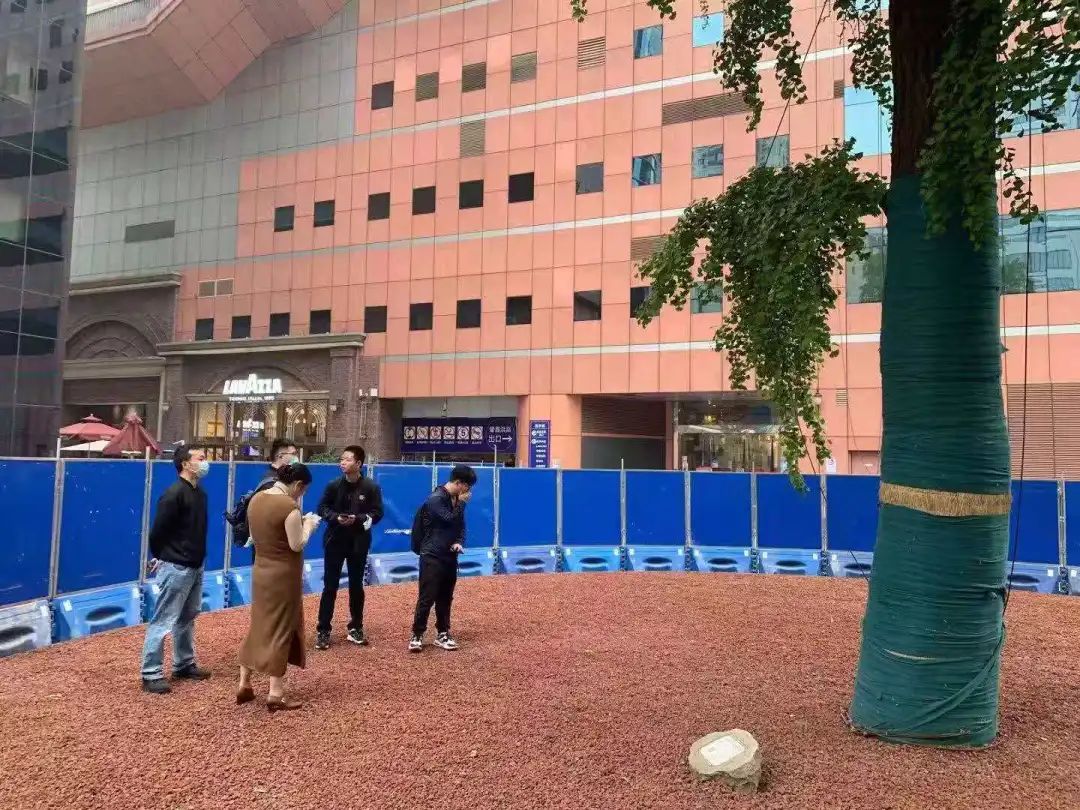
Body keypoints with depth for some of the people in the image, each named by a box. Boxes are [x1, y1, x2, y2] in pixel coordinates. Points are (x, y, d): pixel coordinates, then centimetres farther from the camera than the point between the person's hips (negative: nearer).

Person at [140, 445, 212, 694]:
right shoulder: (174, 494, -18)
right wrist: (161, 557, -1)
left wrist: (198, 557, 10)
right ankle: (151, 674, 6)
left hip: (195, 566, 9)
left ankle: (184, 665, 29)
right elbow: (157, 531, -14)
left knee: (187, 618, 18)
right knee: (163, 621, -2)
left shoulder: (200, 492, 8)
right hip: (176, 568, -9)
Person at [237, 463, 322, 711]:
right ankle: (275, 695, 10)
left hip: (261, 572, 8)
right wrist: (308, 525, -3)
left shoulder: (256, 499, 3)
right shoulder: (289, 506, -22)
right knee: (281, 630, 3)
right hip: (283, 576, -8)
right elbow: (297, 544, -19)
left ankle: (244, 685, 26)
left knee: (258, 626, 19)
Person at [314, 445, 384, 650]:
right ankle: (323, 631, 9)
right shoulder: (334, 485, -3)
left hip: (358, 542, 0)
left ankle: (356, 628, 24)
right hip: (335, 540, 0)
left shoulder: (371, 487, -7)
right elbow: (322, 508, 2)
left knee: (356, 585, 11)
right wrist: (335, 517, -16)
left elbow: (377, 512, -5)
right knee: (330, 586, 2)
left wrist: (358, 519, -20)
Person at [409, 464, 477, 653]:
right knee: (427, 597, -5)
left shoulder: (458, 500, 7)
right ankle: (417, 635, 5)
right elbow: (450, 520, -21)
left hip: (450, 556, 7)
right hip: (432, 556, -7)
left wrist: (460, 542, -4)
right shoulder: (435, 499, -16)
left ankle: (443, 634, 22)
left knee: (446, 598, 13)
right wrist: (461, 503, -13)